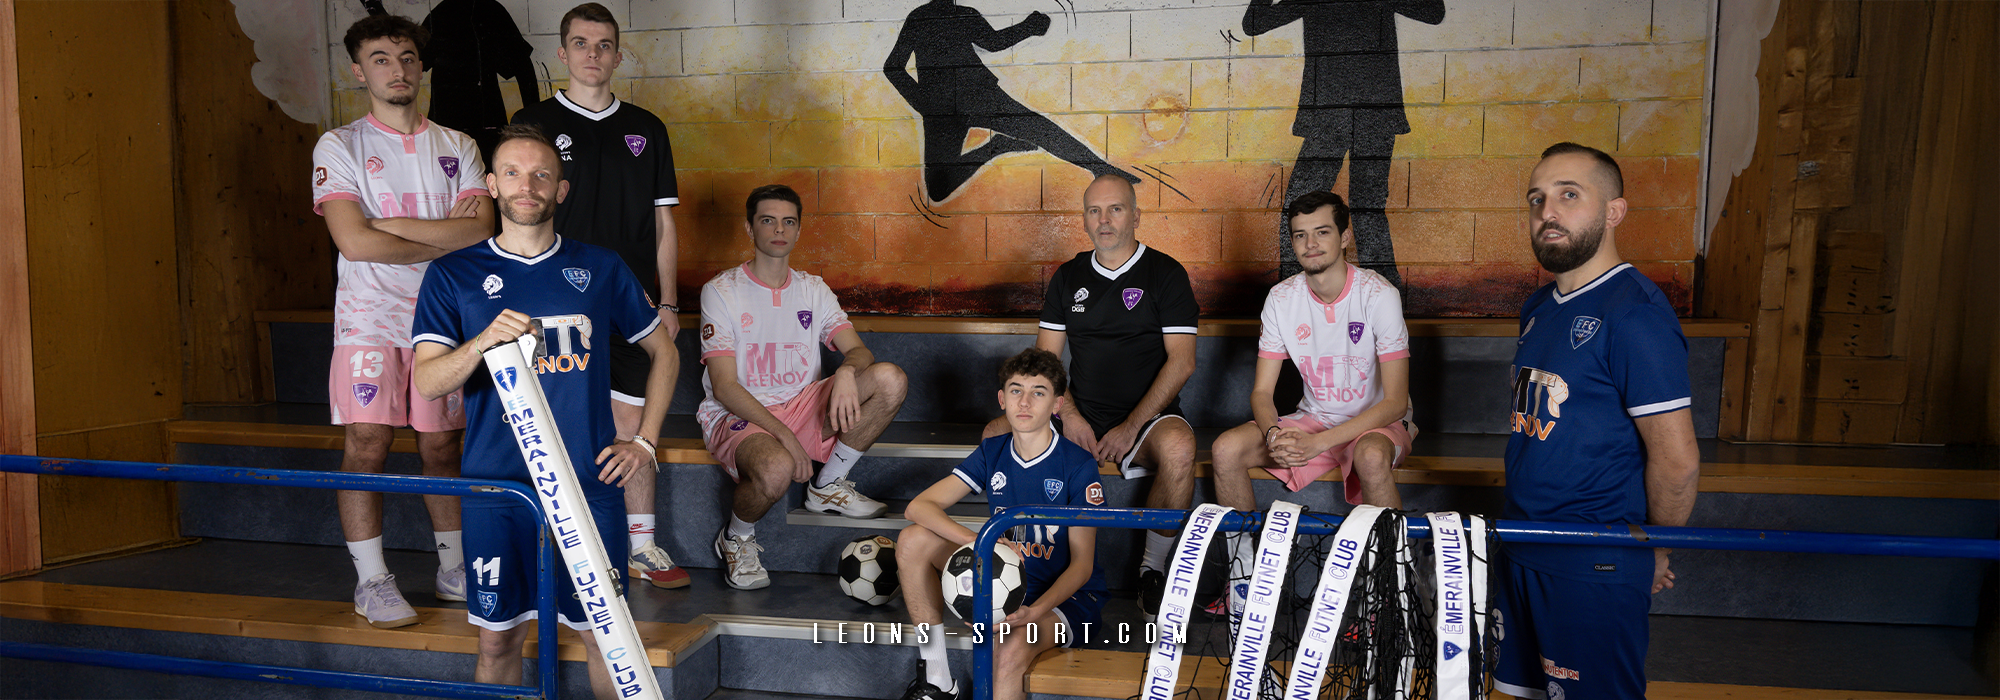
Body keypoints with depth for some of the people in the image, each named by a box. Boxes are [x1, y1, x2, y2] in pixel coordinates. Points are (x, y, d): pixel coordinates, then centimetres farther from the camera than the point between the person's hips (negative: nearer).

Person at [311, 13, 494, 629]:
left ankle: (453, 569, 20)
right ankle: (371, 582, 2)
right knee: (365, 444, -8)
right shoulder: (339, 147, 2)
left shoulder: (457, 148, 10)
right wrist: (446, 240, -6)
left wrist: (395, 226, -11)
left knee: (441, 446, 8)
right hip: (370, 317, -2)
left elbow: (481, 228, -6)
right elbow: (354, 240, -12)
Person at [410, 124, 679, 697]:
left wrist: (643, 441, 6)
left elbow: (664, 352, 14)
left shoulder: (600, 268, 6)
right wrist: (485, 341, -25)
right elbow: (426, 382, -6)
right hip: (496, 484, 0)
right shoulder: (453, 275, 3)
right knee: (498, 638, 9)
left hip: (590, 482, 1)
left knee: (601, 631, 7)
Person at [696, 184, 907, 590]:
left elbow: (859, 351, 0)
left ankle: (827, 487, -1)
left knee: (890, 379, -17)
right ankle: (736, 538, -4)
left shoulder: (814, 291, 11)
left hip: (802, 408, 5)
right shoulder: (721, 291, -4)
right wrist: (783, 434, -24)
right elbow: (723, 387, -12)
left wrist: (847, 371, -27)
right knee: (777, 468, -40)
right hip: (738, 417, -5)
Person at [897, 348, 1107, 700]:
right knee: (913, 541, -11)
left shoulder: (1079, 465, -14)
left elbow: (1081, 564, -14)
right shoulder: (992, 453, -1)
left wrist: (1033, 612, -32)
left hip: (1066, 593, -5)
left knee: (1011, 649, -39)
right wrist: (980, 542, -27)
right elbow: (919, 506, -9)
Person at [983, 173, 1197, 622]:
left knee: (1178, 447, -37)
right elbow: (1045, 357, 10)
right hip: (1080, 418, 4)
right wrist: (1069, 414, -8)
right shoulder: (1069, 277, 13)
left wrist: (1130, 427, -15)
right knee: (996, 435, -19)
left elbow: (1181, 361, -7)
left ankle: (1153, 570, -14)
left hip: (1147, 418, -3)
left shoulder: (1165, 273, 1)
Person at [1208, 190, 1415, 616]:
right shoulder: (1282, 298, -4)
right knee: (1227, 448, -19)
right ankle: (1243, 575, -2)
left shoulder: (1378, 295, -17)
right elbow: (1262, 391, -2)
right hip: (1313, 419, 4)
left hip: (1379, 422, -4)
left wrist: (1318, 443, -29)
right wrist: (1274, 434, -26)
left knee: (1371, 457, -40)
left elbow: (1396, 401, -20)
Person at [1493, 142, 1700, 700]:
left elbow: (1677, 461, -18)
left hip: (1595, 568, -8)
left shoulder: (1635, 314, -18)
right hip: (1523, 549, 8)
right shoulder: (1538, 309, 10)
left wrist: (1656, 552, -4)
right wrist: (1522, 530, 13)